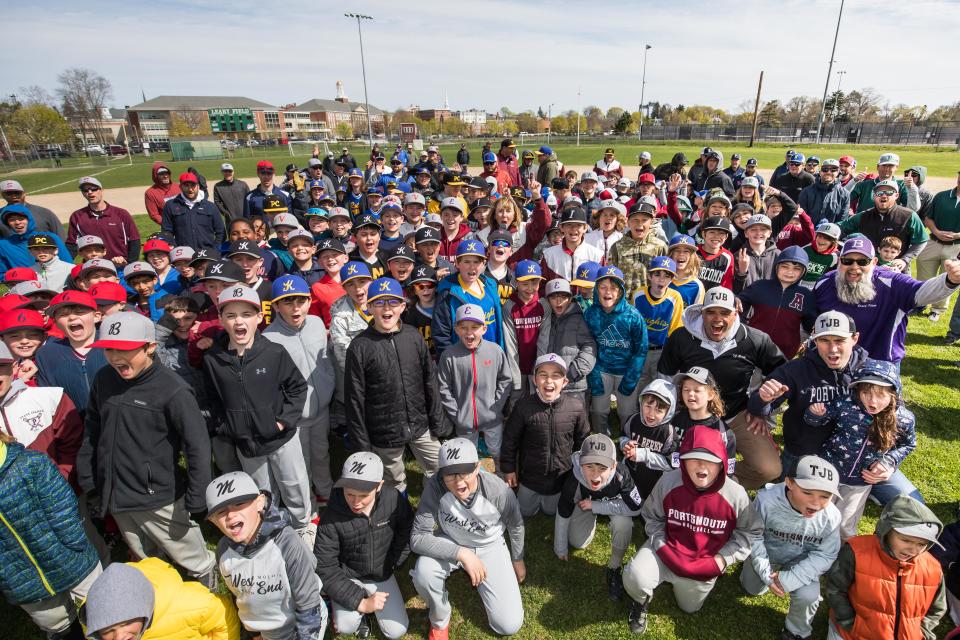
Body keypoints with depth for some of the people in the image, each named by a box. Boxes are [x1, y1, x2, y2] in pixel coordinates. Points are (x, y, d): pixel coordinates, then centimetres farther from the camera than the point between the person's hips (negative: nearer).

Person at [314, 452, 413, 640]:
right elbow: (324, 568, -20)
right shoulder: (332, 517, -27)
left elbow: (407, 531, -2)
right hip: (347, 577, -2)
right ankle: (360, 610, 11)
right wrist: (360, 601, -23)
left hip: (382, 575, 2)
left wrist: (393, 564, -3)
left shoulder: (393, 499, -23)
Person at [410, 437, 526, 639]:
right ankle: (440, 620, 1)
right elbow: (417, 538, -30)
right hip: (450, 544, 0)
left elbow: (516, 526, -7)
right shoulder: (435, 488, -32)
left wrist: (517, 560, 8)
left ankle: (481, 581, 23)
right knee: (423, 572, -34)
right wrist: (462, 553, -39)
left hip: (489, 547, 1)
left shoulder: (499, 490, -29)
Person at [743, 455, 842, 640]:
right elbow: (754, 537, -20)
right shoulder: (766, 500, -38)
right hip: (766, 553, 0)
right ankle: (751, 567, 50)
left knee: (807, 596, -21)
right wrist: (766, 574, -18)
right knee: (753, 589, 15)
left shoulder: (831, 517, -30)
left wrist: (788, 579, -24)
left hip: (801, 560, 1)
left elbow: (824, 556, -17)